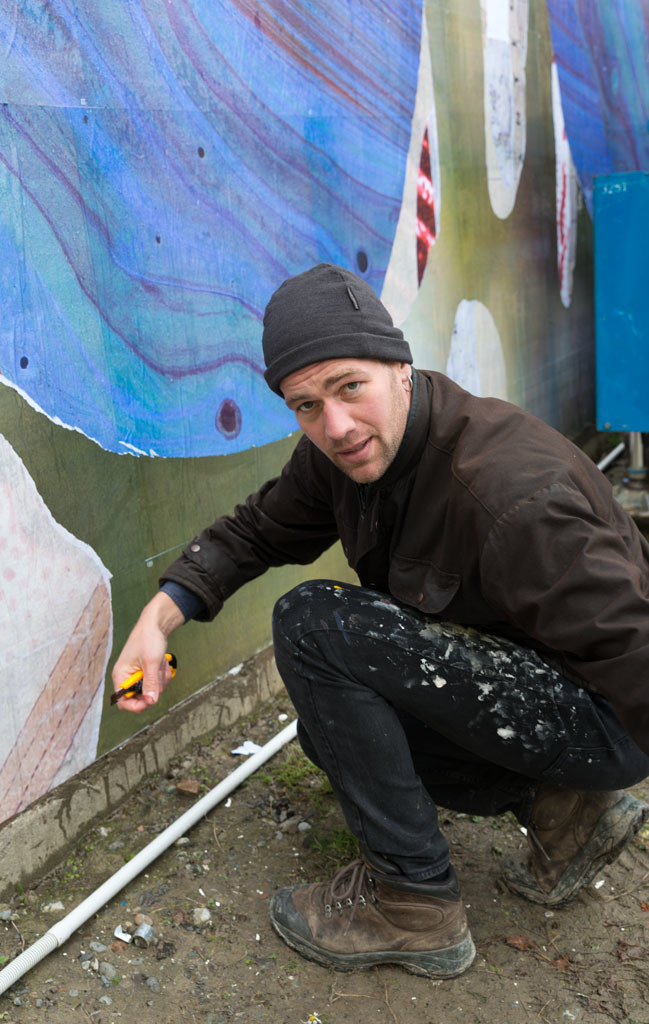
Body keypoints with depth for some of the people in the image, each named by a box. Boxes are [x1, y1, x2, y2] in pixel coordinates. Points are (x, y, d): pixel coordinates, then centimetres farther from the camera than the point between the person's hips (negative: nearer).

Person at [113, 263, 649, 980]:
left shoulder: (508, 495, -33)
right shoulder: (336, 452, -6)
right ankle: (558, 808, 10)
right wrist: (162, 613, -8)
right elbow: (256, 530, 7)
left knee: (313, 624, -20)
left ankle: (415, 903, -7)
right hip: (501, 666, 9)